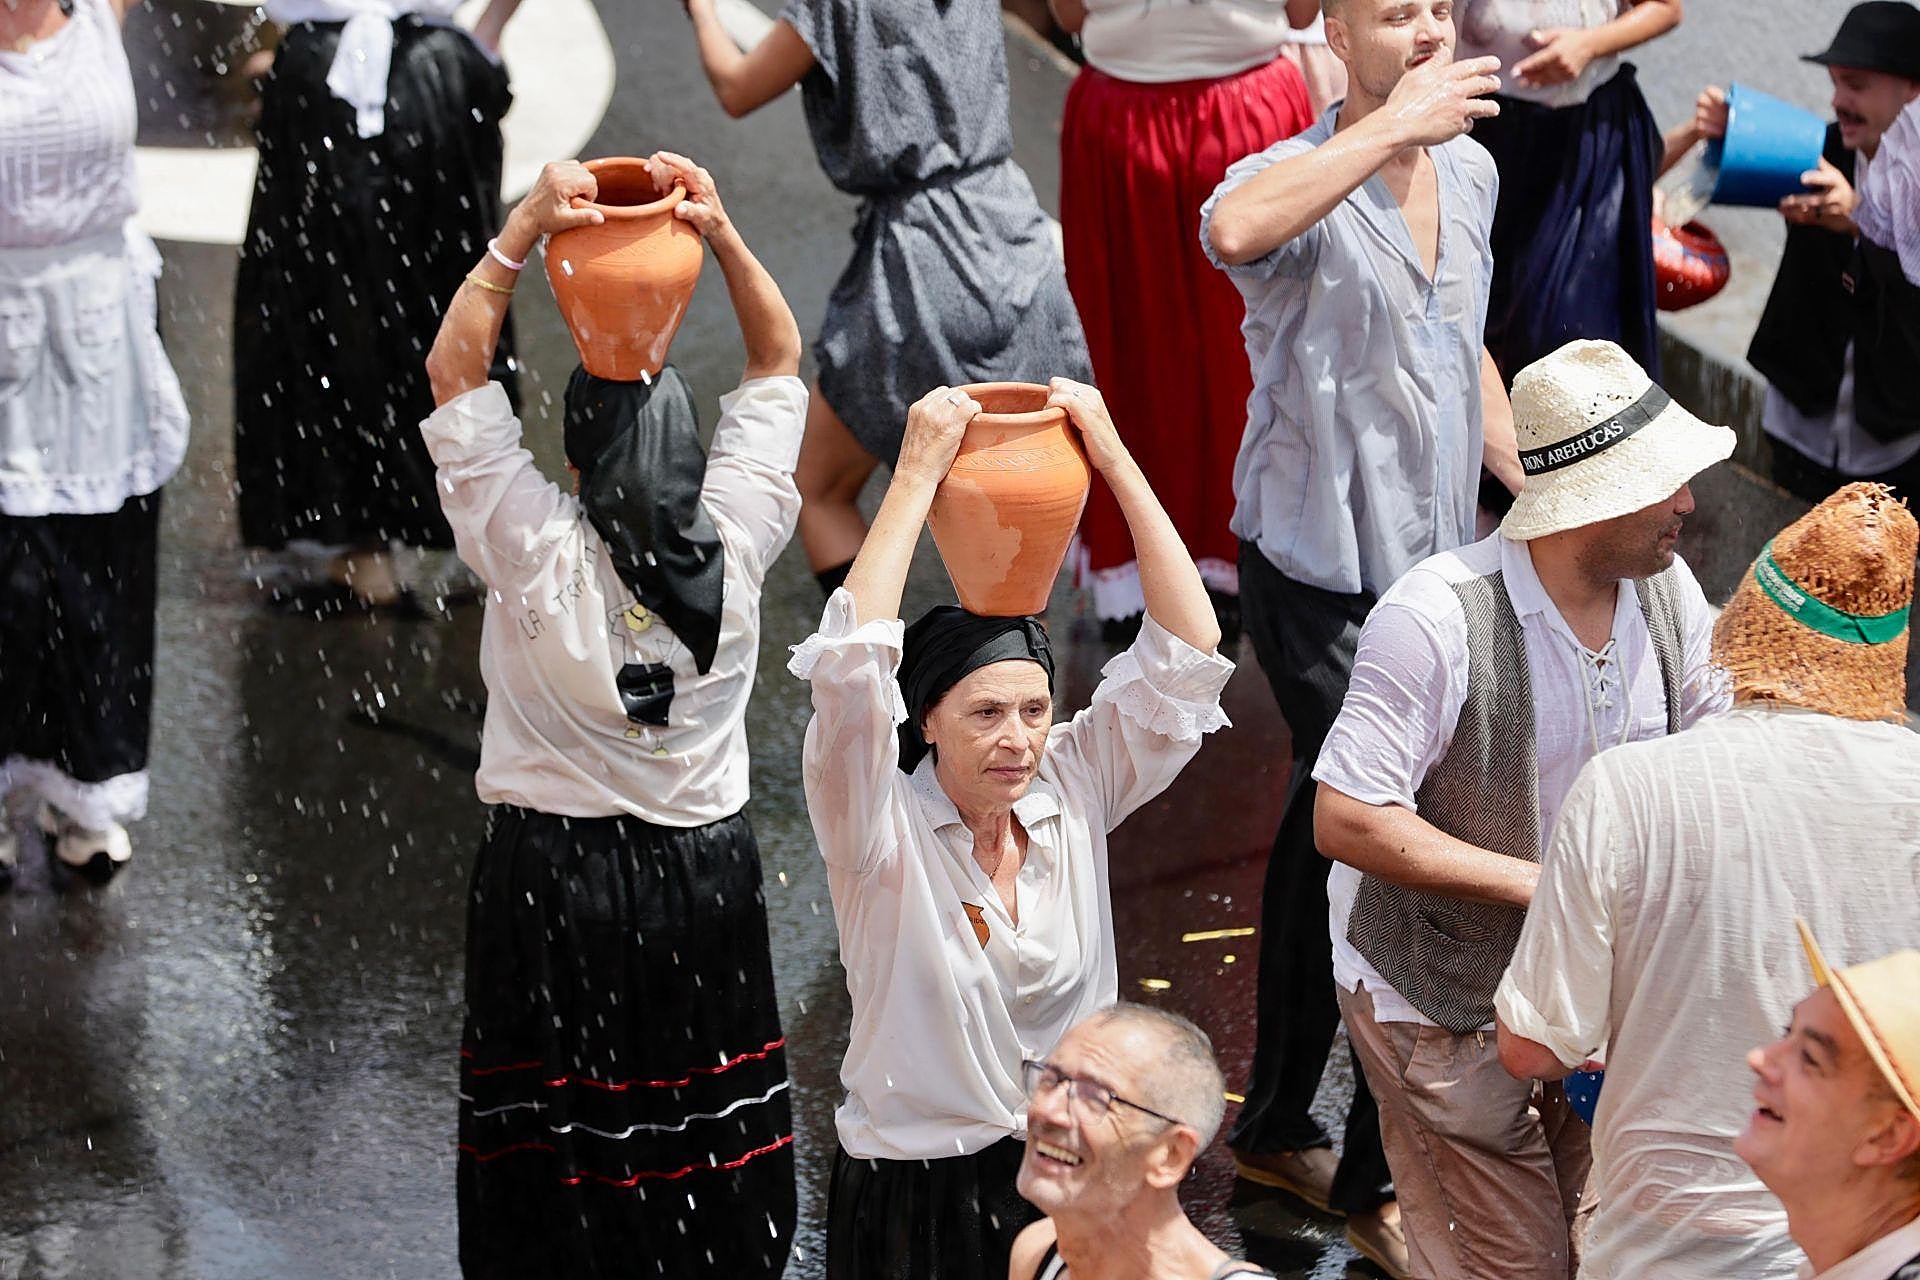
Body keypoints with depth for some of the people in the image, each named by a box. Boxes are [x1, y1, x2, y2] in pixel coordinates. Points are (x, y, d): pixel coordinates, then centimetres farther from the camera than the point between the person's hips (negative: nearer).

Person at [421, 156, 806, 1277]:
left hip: (552, 870, -2)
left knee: (552, 1132, 7)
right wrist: (722, 233, -11)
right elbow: (780, 355, -1)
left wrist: (522, 236, -19)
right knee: (708, 1100, 14)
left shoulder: (537, 554, -18)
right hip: (704, 867, 3)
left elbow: (455, 369, -13)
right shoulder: (736, 544, -12)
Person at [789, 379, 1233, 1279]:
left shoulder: (1073, 791, -2)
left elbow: (1187, 648, -7)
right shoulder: (882, 830, -14)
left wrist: (1114, 459, -13)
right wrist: (918, 472, -26)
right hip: (920, 1202, -3)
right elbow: (851, 664, -30)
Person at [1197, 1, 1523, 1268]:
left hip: (1431, 559, 8)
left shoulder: (1469, 171, 5)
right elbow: (1235, 231, -46)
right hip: (1319, 578, -8)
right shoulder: (1301, 180, -20)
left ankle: (1278, 1128, 33)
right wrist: (1395, 127, -41)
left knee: (1329, 832, 19)